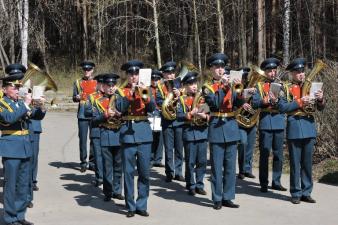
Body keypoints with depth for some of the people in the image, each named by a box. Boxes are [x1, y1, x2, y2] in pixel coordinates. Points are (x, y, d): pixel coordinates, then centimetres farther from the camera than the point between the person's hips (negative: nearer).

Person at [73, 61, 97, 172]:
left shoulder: (97, 82, 11)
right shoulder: (78, 83, 10)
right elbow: (74, 98, 11)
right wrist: (77, 98, -11)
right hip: (82, 114, 0)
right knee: (83, 138, -1)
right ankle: (83, 162, 5)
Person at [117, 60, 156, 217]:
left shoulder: (144, 89, 11)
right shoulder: (122, 91, 6)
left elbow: (152, 108, -3)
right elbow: (120, 108, -12)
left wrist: (145, 96, -19)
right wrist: (130, 94, -20)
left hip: (144, 132, 2)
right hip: (127, 133, -2)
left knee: (144, 172, 3)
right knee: (129, 172, 0)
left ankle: (142, 205, 12)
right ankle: (130, 206, 8)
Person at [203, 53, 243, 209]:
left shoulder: (230, 85, 13)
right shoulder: (207, 87, 2)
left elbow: (239, 103, -1)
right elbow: (214, 102, -17)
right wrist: (224, 86, -23)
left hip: (231, 126, 4)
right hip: (216, 126, -4)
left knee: (230, 166, 6)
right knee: (217, 166, -2)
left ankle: (227, 198, 14)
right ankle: (217, 199, 5)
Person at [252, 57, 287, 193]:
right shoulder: (259, 86, 7)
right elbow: (254, 104, -2)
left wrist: (277, 101, -16)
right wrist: (264, 101, -20)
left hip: (279, 122, 2)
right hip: (265, 122, -2)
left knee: (278, 154, 6)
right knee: (264, 154, -2)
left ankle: (276, 182, 15)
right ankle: (264, 183, 4)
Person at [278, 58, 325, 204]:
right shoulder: (287, 88, 1)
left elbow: (320, 108, 8)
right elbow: (282, 107, -9)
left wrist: (320, 99, -13)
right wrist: (299, 102, -17)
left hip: (309, 126, 3)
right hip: (294, 127, -3)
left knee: (307, 163, 7)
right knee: (295, 163, 2)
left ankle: (306, 192, 15)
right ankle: (295, 193, 9)